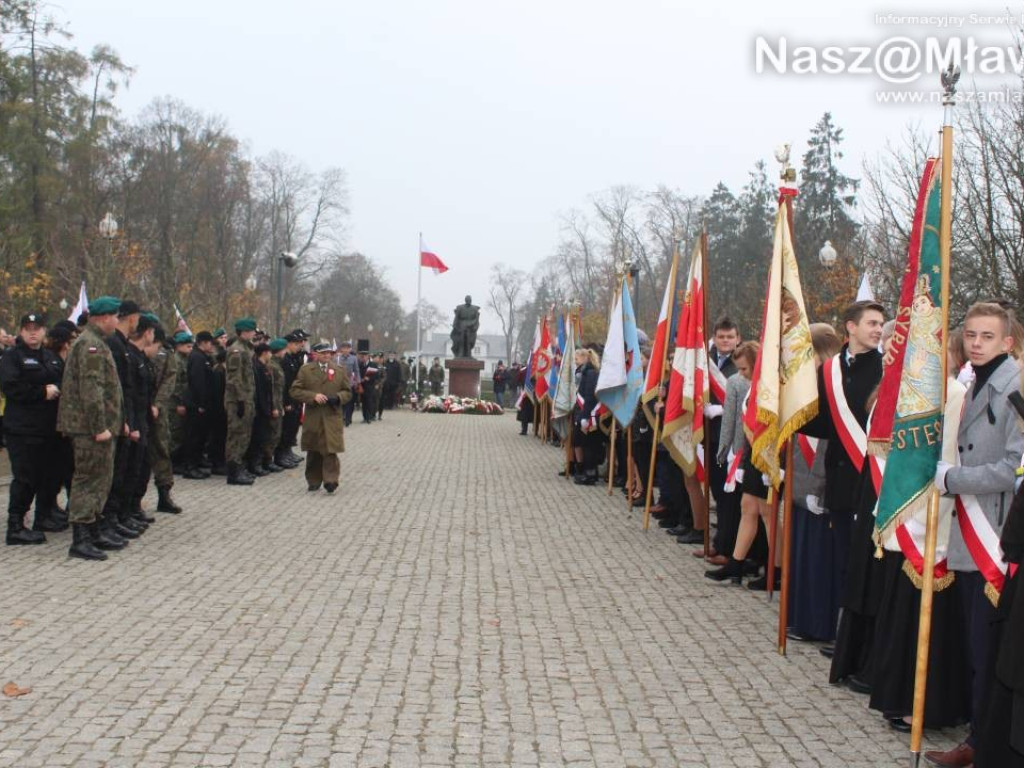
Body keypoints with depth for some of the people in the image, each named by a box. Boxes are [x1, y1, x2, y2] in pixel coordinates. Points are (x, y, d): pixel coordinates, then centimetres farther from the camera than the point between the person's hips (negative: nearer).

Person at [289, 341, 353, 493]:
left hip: (332, 417, 0)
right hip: (313, 418, 0)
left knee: (331, 450, -10)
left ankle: (330, 481, -11)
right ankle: (314, 481, 19)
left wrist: (337, 398, -10)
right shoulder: (305, 370, 4)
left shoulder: (340, 370, 9)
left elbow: (347, 392, 11)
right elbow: (295, 391, 0)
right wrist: (313, 396, -13)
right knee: (313, 452, 8)